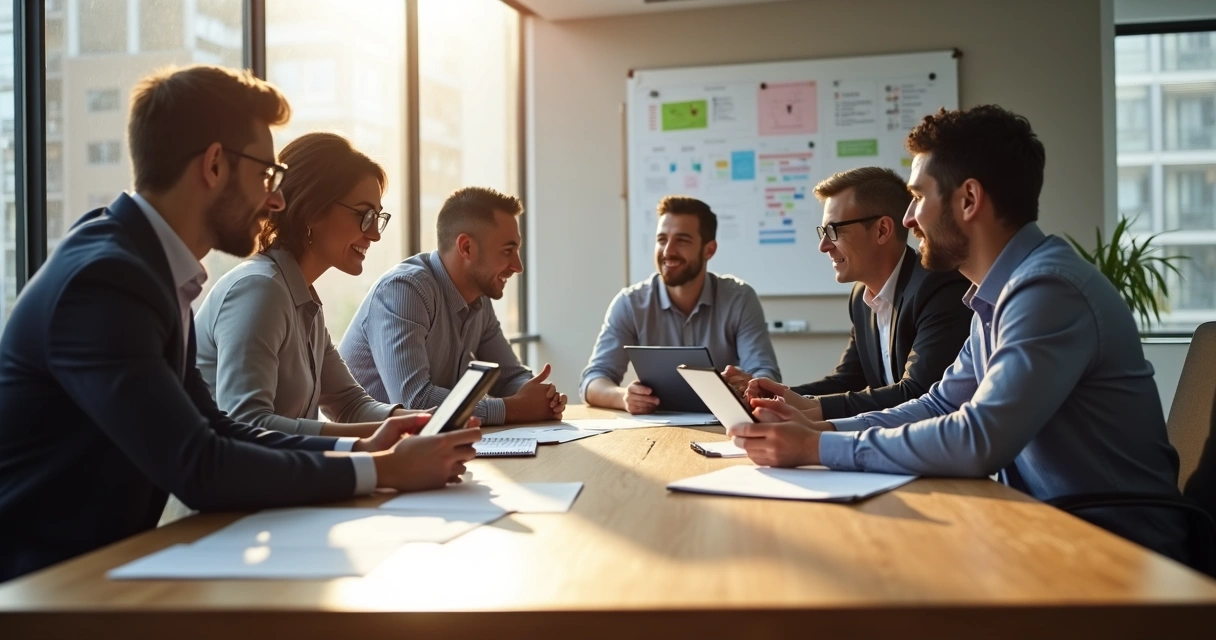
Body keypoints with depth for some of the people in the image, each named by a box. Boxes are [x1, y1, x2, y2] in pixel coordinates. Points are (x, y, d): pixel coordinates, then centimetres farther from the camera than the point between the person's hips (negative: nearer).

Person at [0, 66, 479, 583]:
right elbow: (200, 470, -26)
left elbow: (211, 430, 7)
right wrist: (382, 470, -18)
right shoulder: (103, 279, -22)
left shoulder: (146, 264, 4)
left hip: (100, 555, 7)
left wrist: (357, 448, -1)